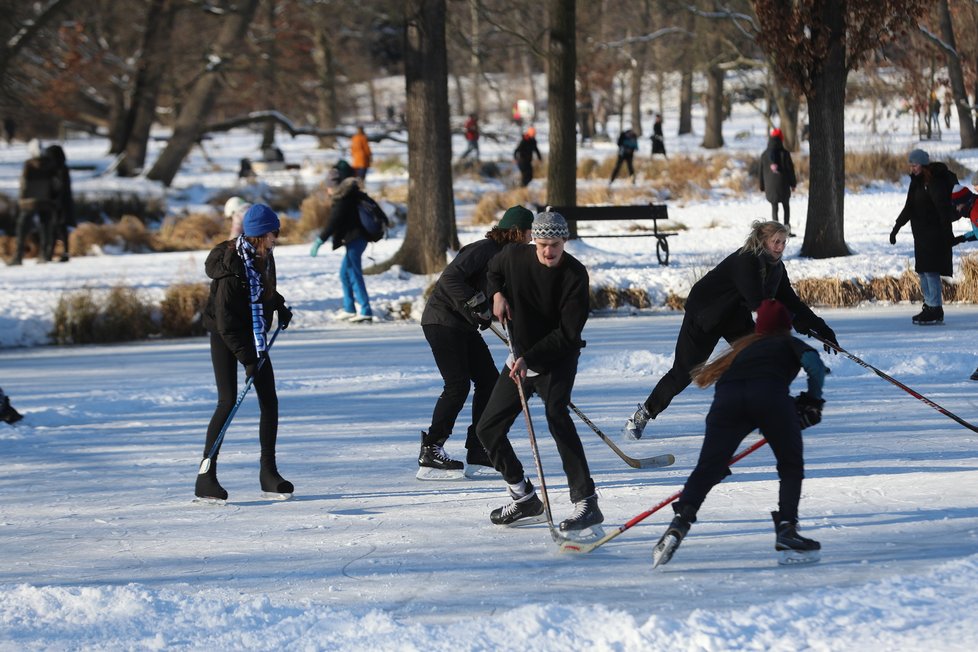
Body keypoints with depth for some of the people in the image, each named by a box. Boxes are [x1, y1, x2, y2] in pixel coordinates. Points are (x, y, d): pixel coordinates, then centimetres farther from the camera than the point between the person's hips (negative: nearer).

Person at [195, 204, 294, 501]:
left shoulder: (263, 256, -4)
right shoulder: (232, 268, -28)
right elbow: (226, 321, -27)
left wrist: (279, 306, 12)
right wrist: (247, 358, -28)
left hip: (253, 335, 7)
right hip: (225, 338, -7)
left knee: (269, 401, 2)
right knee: (228, 402, -13)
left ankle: (268, 471, 11)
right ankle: (206, 477, -10)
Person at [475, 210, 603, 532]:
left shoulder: (574, 275, -19)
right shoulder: (514, 256, -7)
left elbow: (568, 333, -22)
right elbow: (492, 270, 19)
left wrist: (530, 357, -29)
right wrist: (496, 294, -3)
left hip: (558, 360, -6)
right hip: (520, 359, 6)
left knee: (556, 417, -29)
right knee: (488, 429, 6)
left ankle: (586, 502, -31)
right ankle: (525, 499, 21)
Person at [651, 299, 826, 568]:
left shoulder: (744, 347, 41)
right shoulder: (789, 343, 29)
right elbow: (813, 363, 7)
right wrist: (812, 402, 19)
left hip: (727, 397, 3)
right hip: (770, 393, -3)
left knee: (707, 468, 4)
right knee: (791, 466, 14)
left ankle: (679, 525, -15)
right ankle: (786, 529, 1)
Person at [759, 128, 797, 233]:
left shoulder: (764, 155, -1)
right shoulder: (784, 153, -8)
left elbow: (761, 172, 4)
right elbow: (790, 169, -4)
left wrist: (763, 187, 12)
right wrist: (793, 183, 7)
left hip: (770, 185, 1)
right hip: (783, 185, -1)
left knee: (774, 207, 7)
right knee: (786, 205, 17)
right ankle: (787, 226, 7)